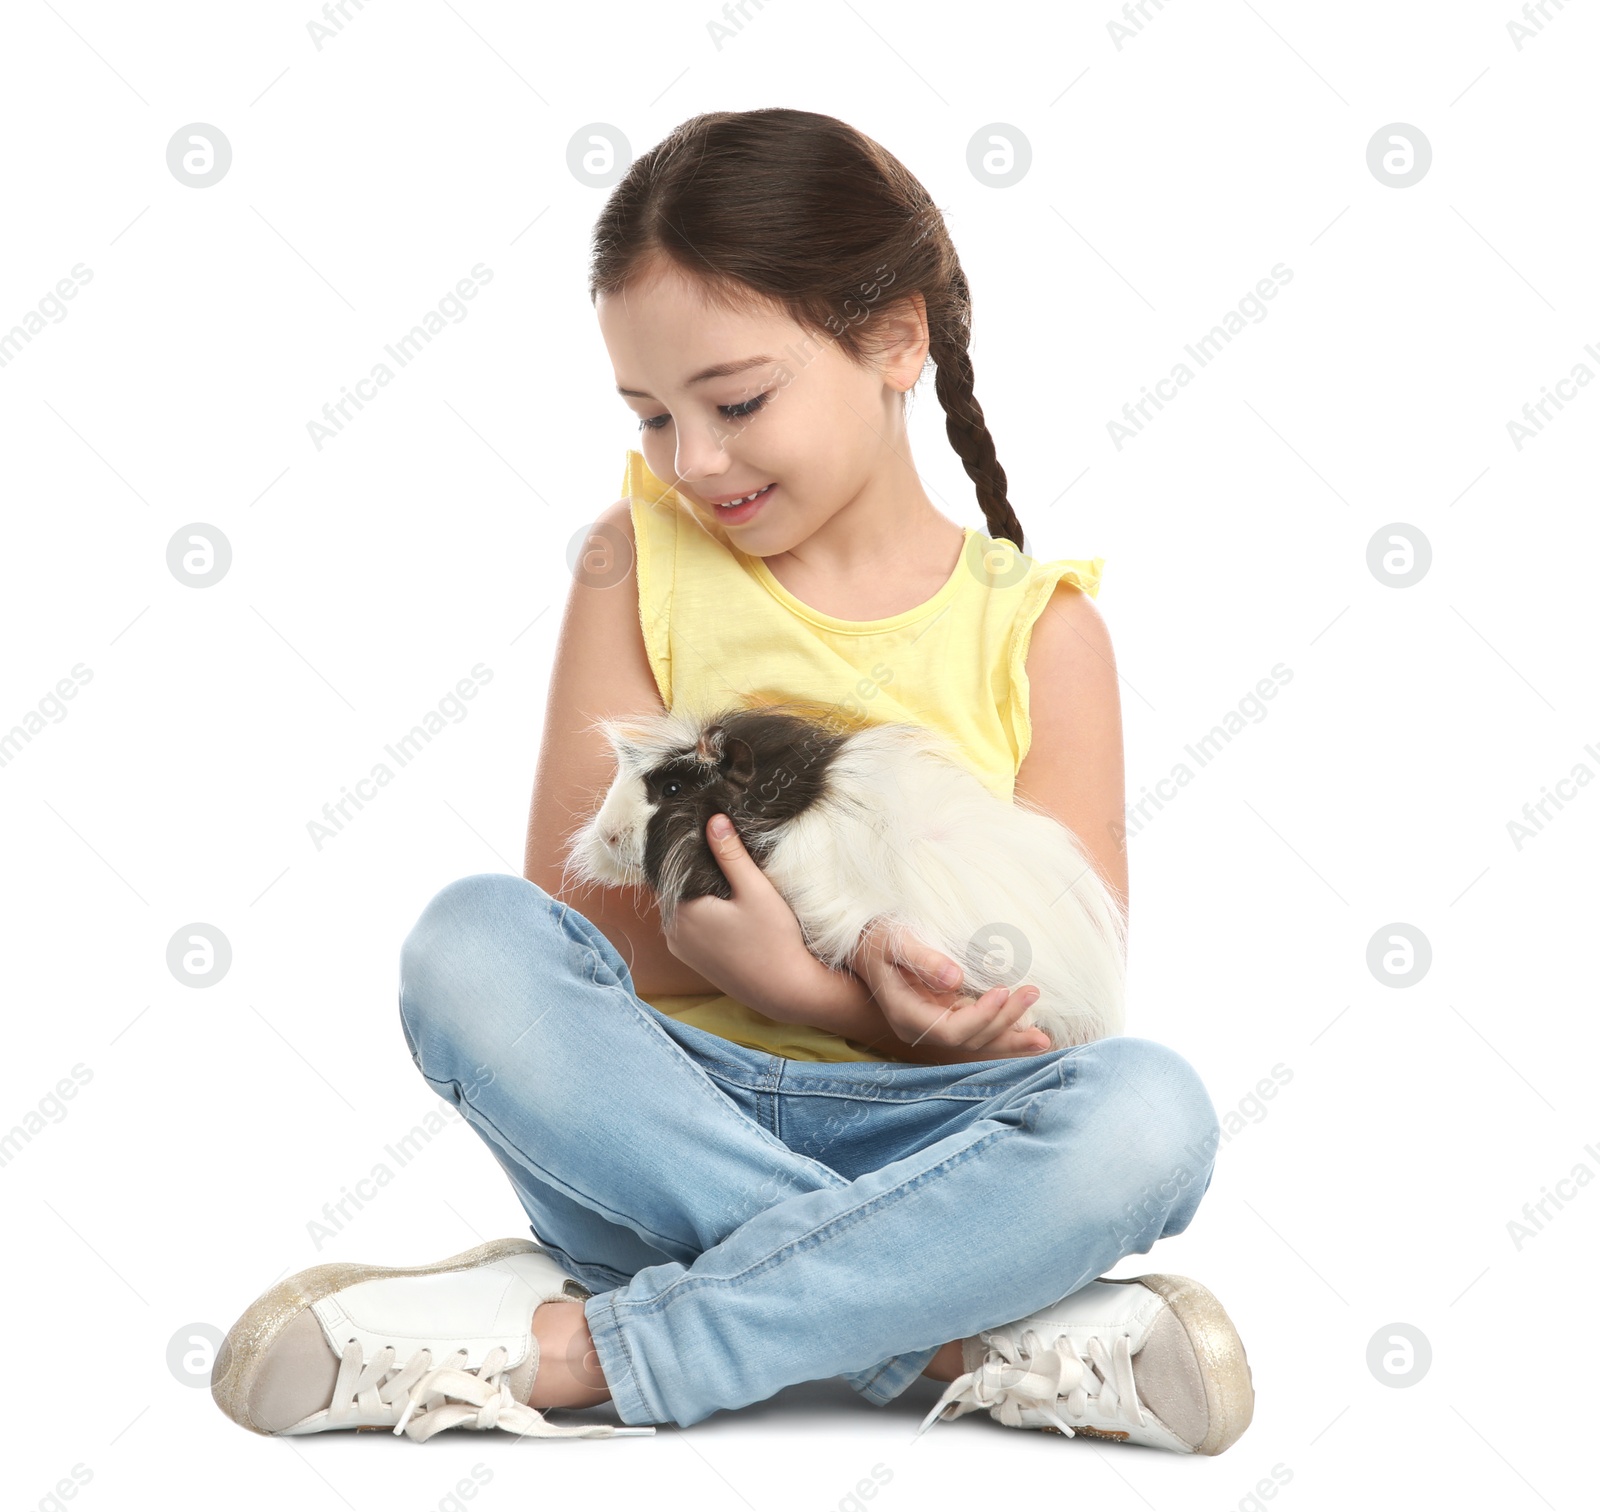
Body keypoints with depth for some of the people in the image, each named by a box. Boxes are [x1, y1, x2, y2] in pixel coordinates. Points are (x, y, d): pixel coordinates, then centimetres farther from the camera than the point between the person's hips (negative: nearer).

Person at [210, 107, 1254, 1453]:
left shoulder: (1038, 631, 1)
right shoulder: (642, 561, 4)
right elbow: (573, 906, -4)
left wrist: (775, 973, -22)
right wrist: (844, 992, -22)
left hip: (917, 1131, 0)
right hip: (662, 1116, 1)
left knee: (1151, 1112, -30)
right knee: (472, 942, -27)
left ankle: (570, 1348, -25)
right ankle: (963, 1337, -29)